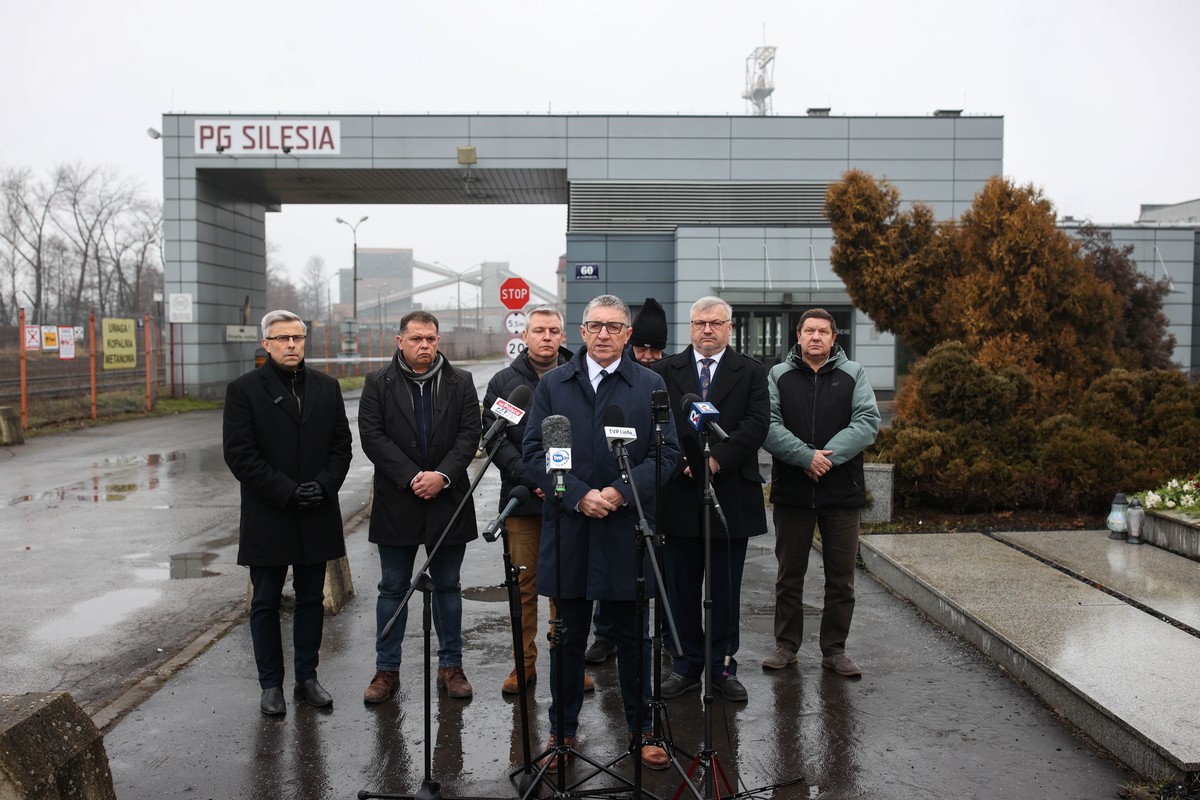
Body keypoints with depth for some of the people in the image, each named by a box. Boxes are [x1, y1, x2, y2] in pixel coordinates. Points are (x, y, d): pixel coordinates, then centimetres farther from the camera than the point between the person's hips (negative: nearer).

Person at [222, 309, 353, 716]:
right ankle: (271, 684, 19)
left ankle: (307, 678, 24)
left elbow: (341, 444, 7)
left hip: (317, 516, 4)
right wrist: (287, 492, -16)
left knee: (311, 600, 11)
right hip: (267, 518, -3)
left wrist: (324, 485, -10)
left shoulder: (327, 387, 8)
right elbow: (239, 454, -10)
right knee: (266, 603, 7)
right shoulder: (244, 390, -4)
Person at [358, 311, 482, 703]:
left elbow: (470, 434, -2)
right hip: (396, 503, -1)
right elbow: (372, 436, -7)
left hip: (447, 501, 1)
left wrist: (442, 475, -16)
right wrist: (412, 477, -16)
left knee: (448, 586, 11)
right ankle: (387, 670, 18)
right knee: (393, 588, 8)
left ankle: (451, 666, 22)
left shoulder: (460, 383, 5)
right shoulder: (378, 384, 1)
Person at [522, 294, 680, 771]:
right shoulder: (553, 385, 7)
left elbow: (666, 453, -1)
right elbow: (535, 452, 1)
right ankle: (563, 730, 25)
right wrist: (578, 495, -12)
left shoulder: (650, 386, 4)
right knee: (568, 637, 11)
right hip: (568, 530, 1)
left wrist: (621, 492, -14)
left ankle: (640, 729, 25)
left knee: (633, 636, 10)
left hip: (628, 530, -1)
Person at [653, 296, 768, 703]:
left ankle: (724, 665, 21)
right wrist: (682, 464, -14)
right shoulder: (665, 371, 7)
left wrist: (717, 458, -17)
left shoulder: (750, 372, 5)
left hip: (731, 496, -1)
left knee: (726, 590, 9)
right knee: (681, 589, 9)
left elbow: (757, 424, -7)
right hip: (679, 495, 1)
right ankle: (686, 665, 21)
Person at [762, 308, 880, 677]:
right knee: (789, 575, 9)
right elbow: (768, 426, -6)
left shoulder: (853, 374, 7)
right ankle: (786, 645, 21)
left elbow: (867, 422, -5)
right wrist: (807, 456, -18)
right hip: (791, 491, 0)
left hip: (841, 492, 0)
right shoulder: (778, 376, 6)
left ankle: (834, 649, 18)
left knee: (841, 578, 6)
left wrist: (829, 456, -16)